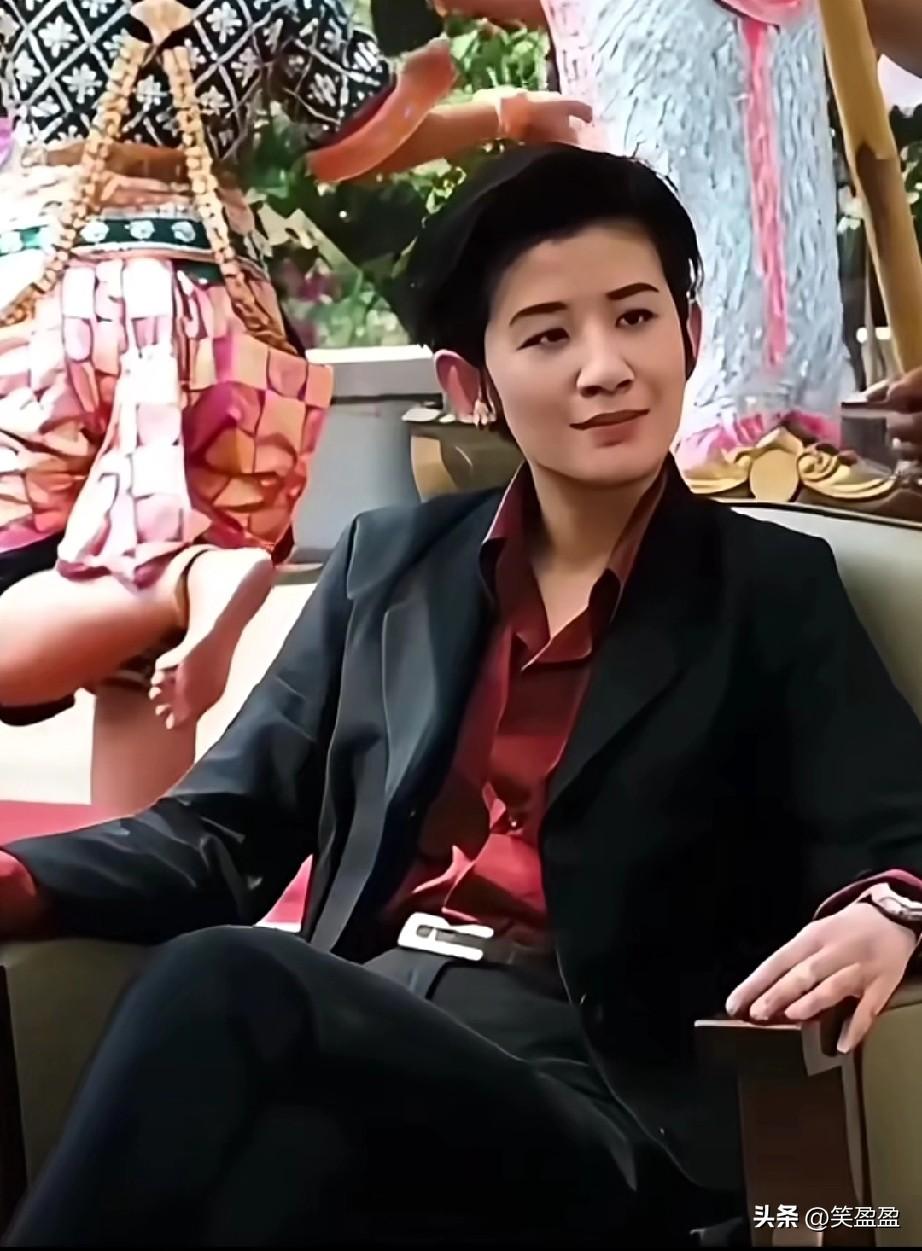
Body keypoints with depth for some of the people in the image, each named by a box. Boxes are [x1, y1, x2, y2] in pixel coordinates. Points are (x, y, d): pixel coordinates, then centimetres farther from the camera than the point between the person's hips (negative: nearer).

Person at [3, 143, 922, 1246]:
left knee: (220, 987, -32)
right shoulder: (387, 562, 18)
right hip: (356, 1039, 3)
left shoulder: (772, 589, 10)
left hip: (596, 1106, -2)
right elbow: (222, 832, 14)